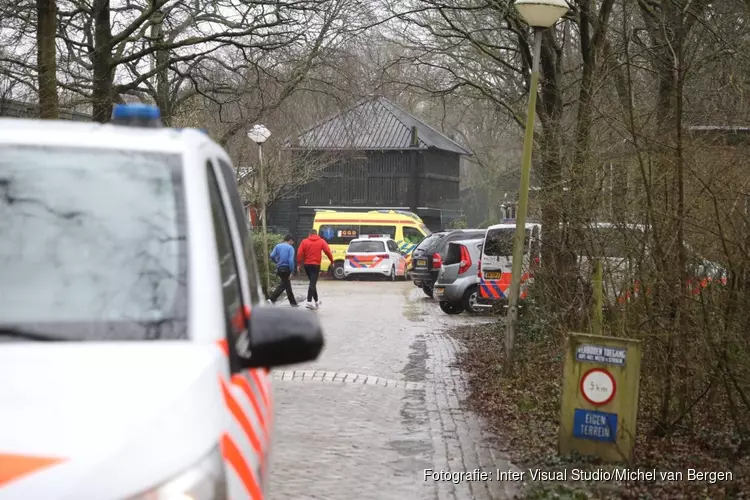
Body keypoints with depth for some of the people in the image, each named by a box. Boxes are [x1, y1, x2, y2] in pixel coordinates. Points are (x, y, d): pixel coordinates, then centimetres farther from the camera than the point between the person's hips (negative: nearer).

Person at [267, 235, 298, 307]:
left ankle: (293, 303, 23)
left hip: (279, 268, 6)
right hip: (286, 268, -6)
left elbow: (272, 256, -2)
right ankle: (272, 299, -17)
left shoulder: (277, 246, 8)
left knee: (287, 285, 15)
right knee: (283, 285, -2)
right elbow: (291, 260, -15)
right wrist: (292, 271, -12)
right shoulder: (290, 248, -7)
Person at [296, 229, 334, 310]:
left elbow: (299, 253, -3)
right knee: (313, 283, -8)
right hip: (316, 265, -3)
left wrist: (299, 264, 0)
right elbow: (328, 251, -5)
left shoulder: (304, 241, 5)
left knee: (312, 282, 18)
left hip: (307, 264, 3)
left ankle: (316, 300, 28)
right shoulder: (321, 241, 2)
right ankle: (309, 301, -20)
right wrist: (332, 261, 4)